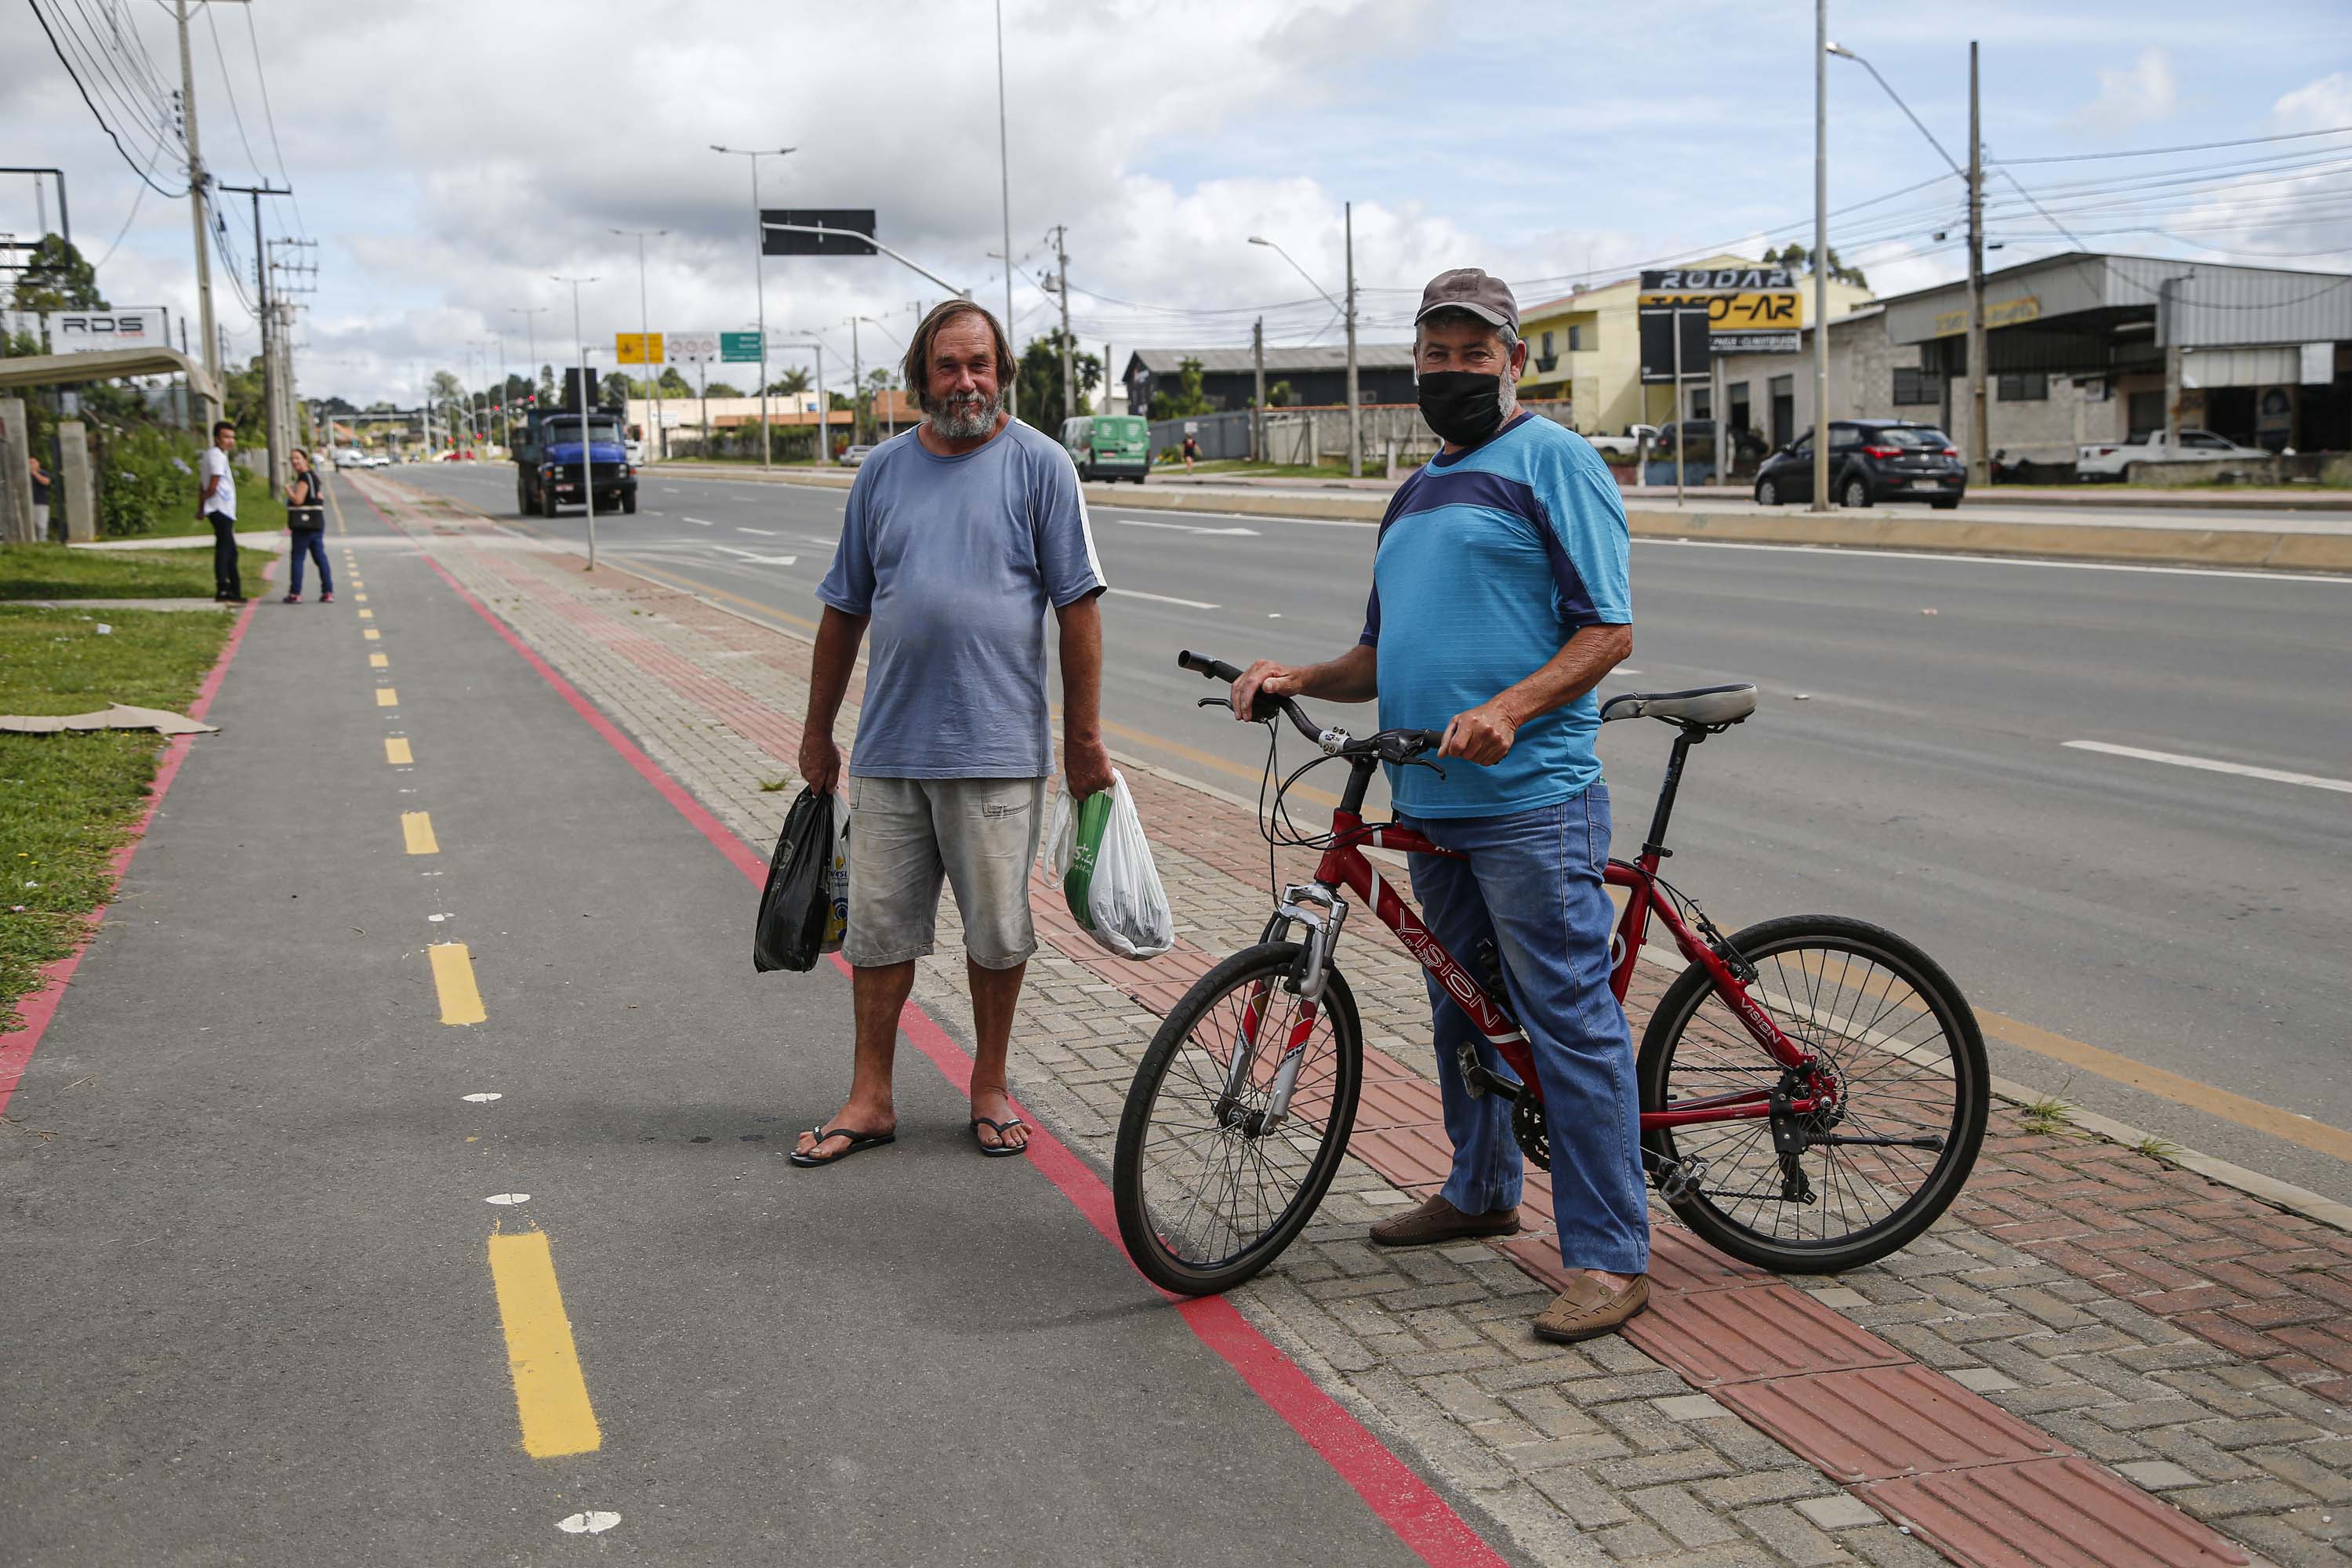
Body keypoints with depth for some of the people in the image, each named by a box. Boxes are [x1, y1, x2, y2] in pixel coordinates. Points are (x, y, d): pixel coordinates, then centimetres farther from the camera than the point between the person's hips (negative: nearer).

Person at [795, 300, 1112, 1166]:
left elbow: (1078, 605, -1)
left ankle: (989, 1087, 23)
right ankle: (870, 1099, 17)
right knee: (879, 928, 7)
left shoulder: (1039, 463, -1)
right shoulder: (884, 469, 9)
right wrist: (818, 732, 16)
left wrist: (1085, 737, -4)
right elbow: (845, 609, 15)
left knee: (997, 930, 6)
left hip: (998, 747, -3)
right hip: (889, 747, 3)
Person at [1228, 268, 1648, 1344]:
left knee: (1569, 1020, -7)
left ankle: (1608, 1256, -2)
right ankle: (1482, 1191, 35)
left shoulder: (1552, 460, -3)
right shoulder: (1421, 492, 22)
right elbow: (1382, 657, 25)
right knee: (1462, 1010, 19)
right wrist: (1298, 678, 6)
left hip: (1532, 799, -8)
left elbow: (1608, 631, -11)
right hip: (1431, 801, 9)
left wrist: (1507, 709, -25)